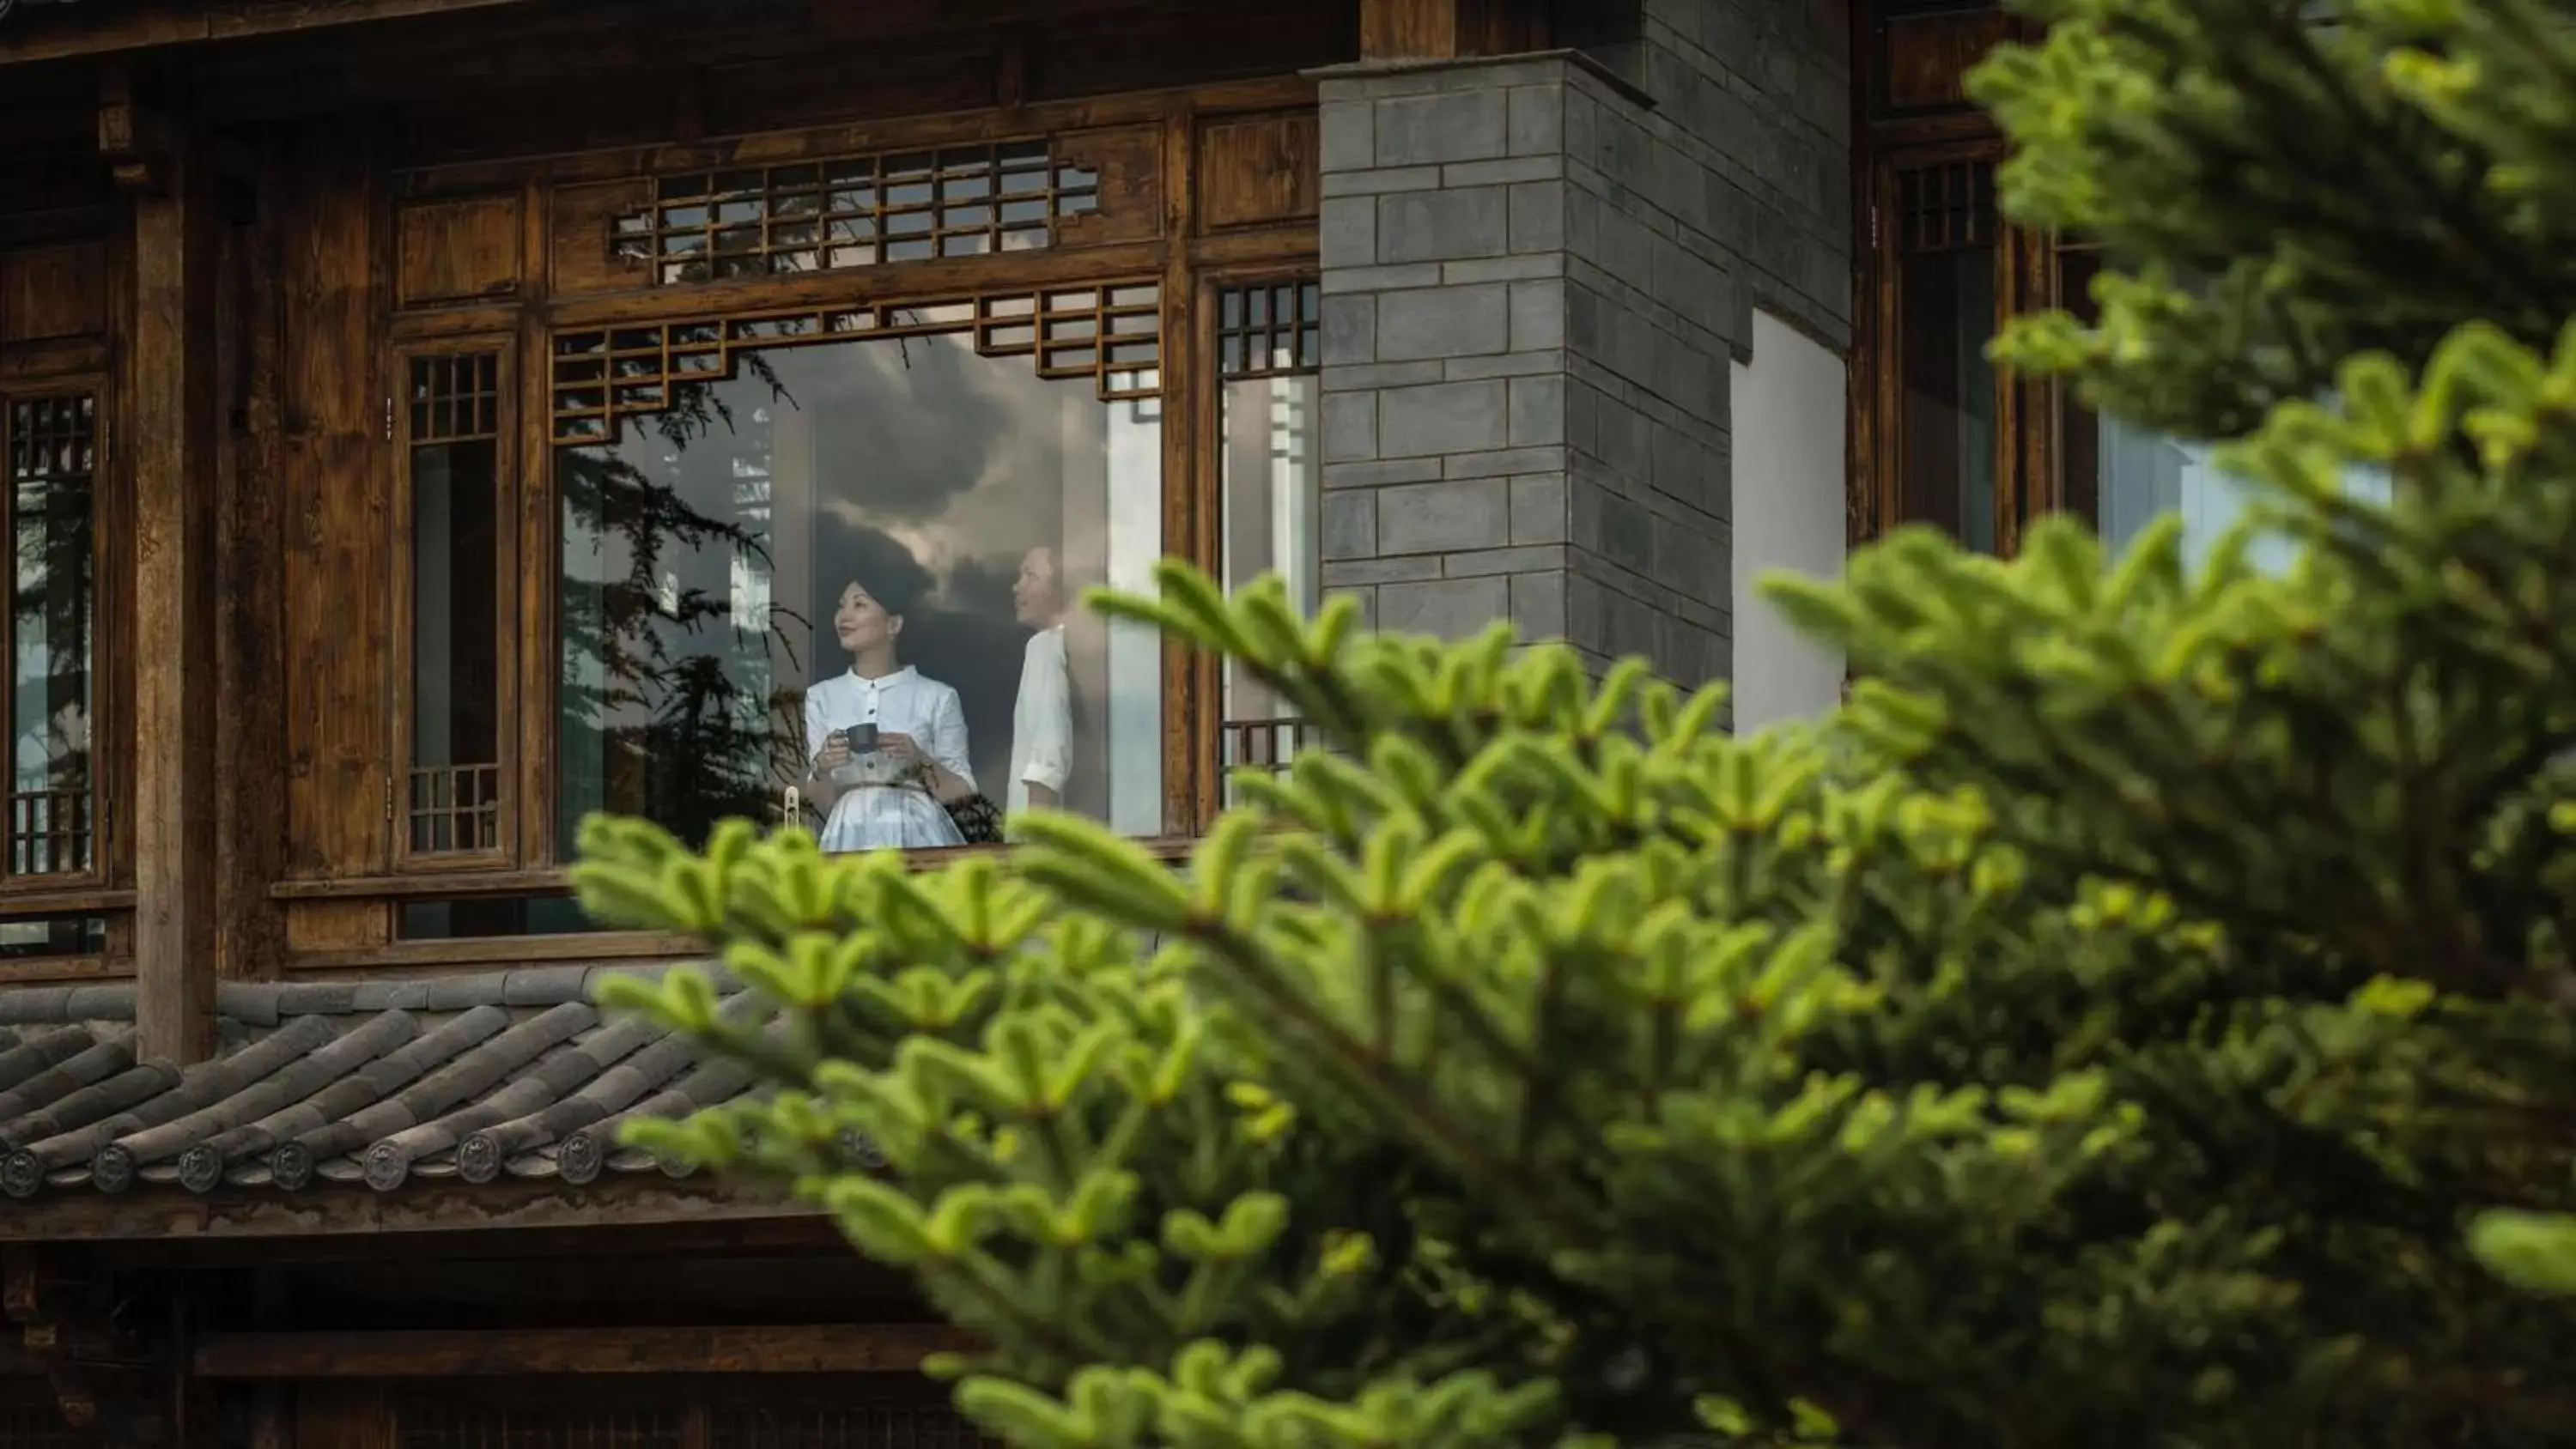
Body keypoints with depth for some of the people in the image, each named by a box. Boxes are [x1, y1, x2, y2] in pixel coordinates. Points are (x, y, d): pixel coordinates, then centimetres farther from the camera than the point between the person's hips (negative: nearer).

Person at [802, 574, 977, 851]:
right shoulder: (823, 697, 11)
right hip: (852, 839, 2)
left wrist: (920, 762, -11)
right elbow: (823, 803, 11)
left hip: (917, 837, -2)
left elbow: (962, 792, 5)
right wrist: (821, 770, -9)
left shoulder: (936, 697, 4)